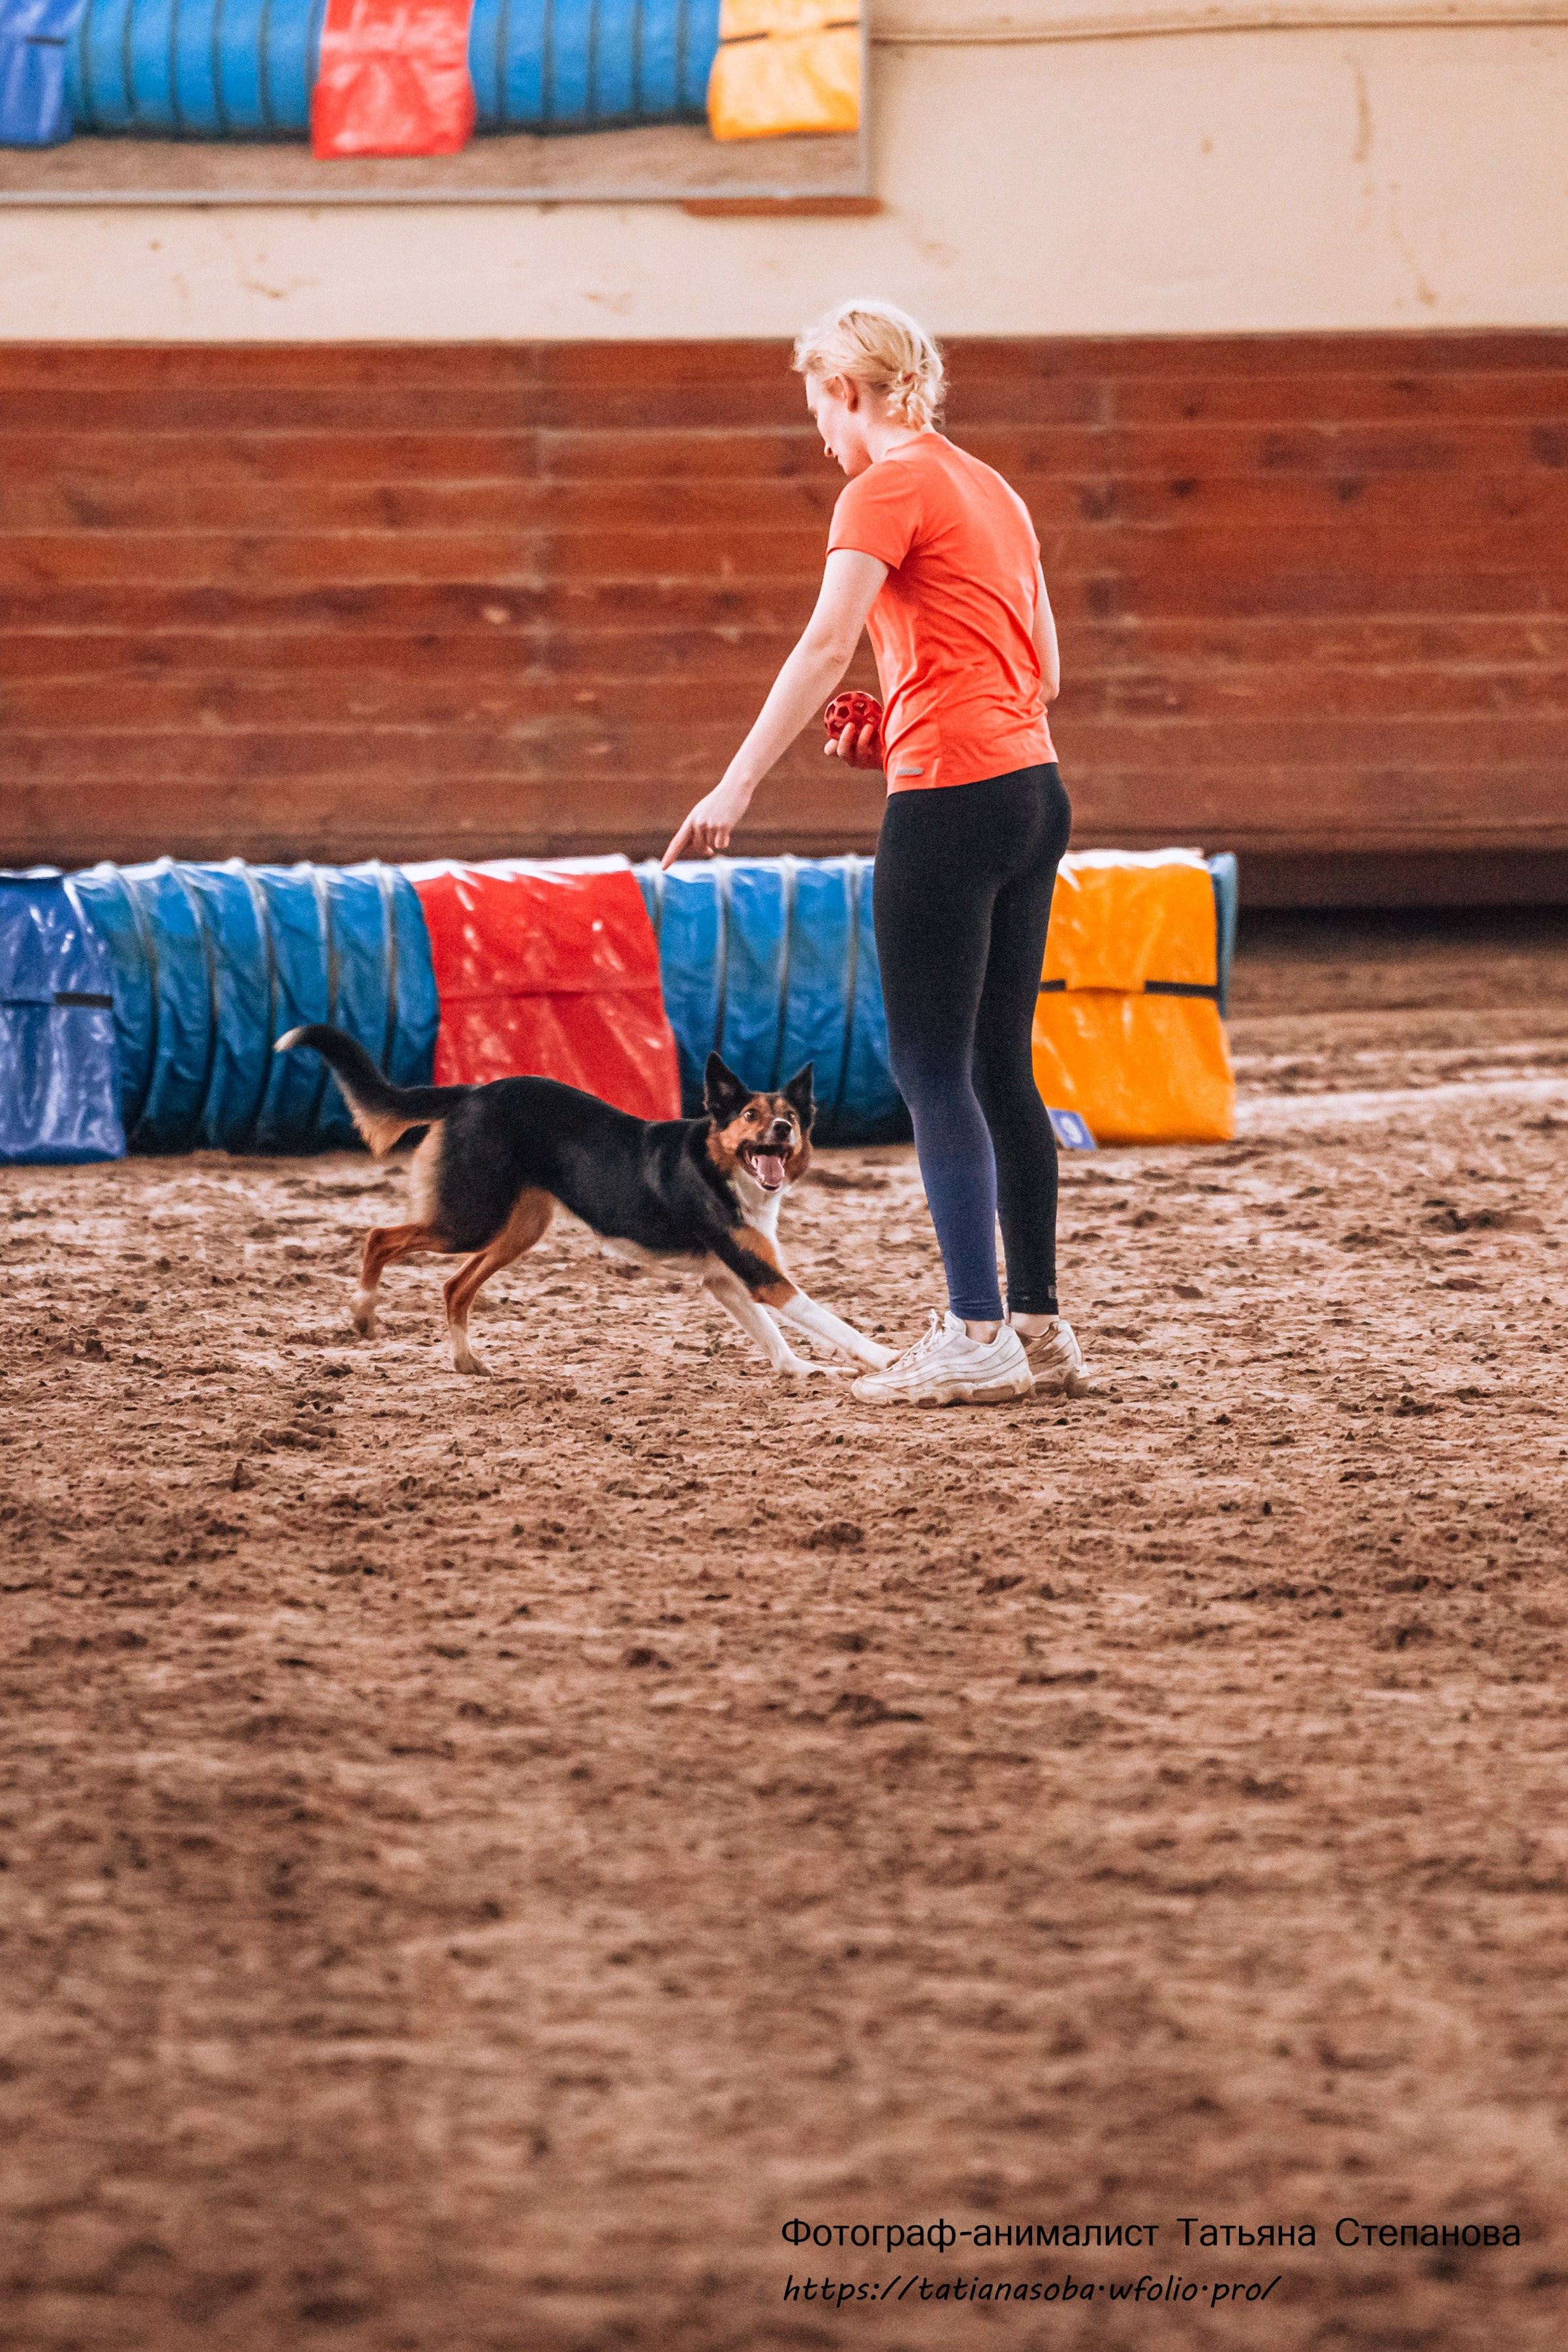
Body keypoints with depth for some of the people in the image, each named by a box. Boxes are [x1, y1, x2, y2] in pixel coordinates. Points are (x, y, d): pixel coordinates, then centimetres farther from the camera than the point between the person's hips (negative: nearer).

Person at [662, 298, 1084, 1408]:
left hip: (950, 798, -9)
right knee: (1002, 1066, 13)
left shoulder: (888, 488, -8)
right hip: (1034, 787, 9)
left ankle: (979, 1336, -9)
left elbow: (825, 650, -18)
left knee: (933, 1067, -6)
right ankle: (1040, 1325, 15)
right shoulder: (991, 488, 17)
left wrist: (736, 787, -21)